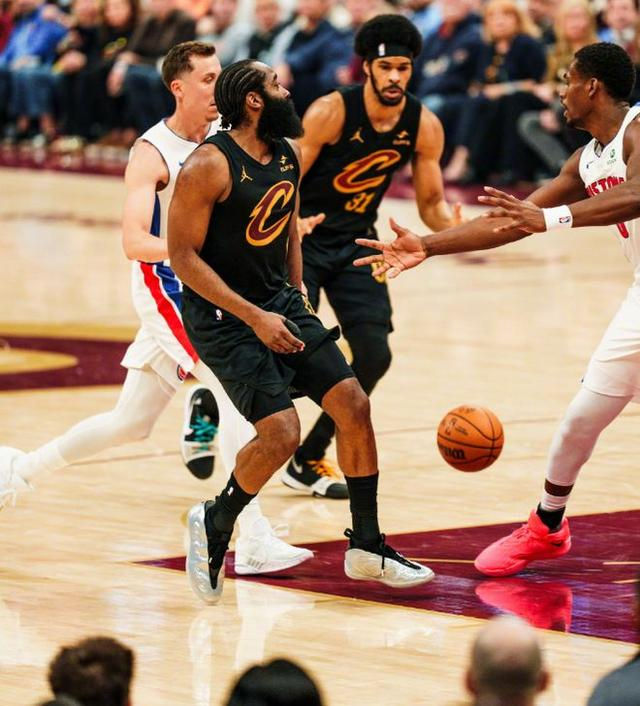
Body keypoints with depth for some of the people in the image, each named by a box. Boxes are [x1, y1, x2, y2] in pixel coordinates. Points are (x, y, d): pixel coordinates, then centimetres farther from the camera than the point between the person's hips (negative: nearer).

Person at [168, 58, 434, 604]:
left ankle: (366, 548, 12)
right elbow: (183, 256, -20)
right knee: (282, 432, -19)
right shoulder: (209, 166, -20)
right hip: (222, 314, -8)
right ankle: (214, 524, 8)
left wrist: (297, 298, 17)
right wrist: (254, 317, -23)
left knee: (353, 405, -1)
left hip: (280, 301, 8)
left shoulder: (288, 156, 4)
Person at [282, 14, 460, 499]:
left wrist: (456, 227, -22)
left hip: (355, 242, 5)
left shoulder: (424, 126, -8)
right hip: (302, 237, -5)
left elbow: (431, 204, 1)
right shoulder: (331, 112, -21)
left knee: (374, 354, -4)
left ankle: (308, 460, 11)